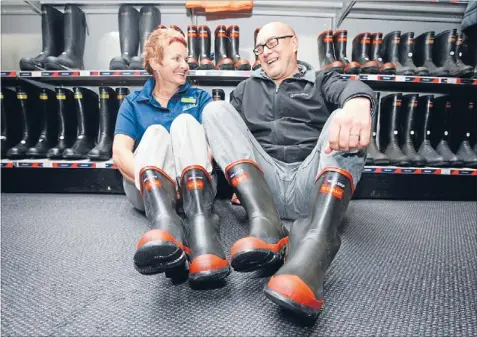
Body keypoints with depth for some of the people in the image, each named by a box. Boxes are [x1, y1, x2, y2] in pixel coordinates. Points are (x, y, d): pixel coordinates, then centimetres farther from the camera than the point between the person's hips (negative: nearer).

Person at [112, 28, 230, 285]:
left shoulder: (199, 98, 16)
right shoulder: (133, 103, 14)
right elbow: (119, 153, -2)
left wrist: (188, 175, -20)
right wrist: (153, 178, -20)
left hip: (193, 187, 0)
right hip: (147, 191, 0)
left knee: (185, 122, -22)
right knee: (154, 133, -25)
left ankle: (200, 225, -49)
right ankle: (166, 226, -56)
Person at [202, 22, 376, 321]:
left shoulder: (322, 81, 20)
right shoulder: (246, 89, 27)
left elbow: (352, 89, -4)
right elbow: (227, 134, 16)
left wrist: (357, 105, -30)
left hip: (313, 187, -1)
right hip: (262, 183, 2)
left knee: (346, 114, -21)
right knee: (216, 109, -9)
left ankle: (313, 247, -45)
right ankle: (266, 226, -32)